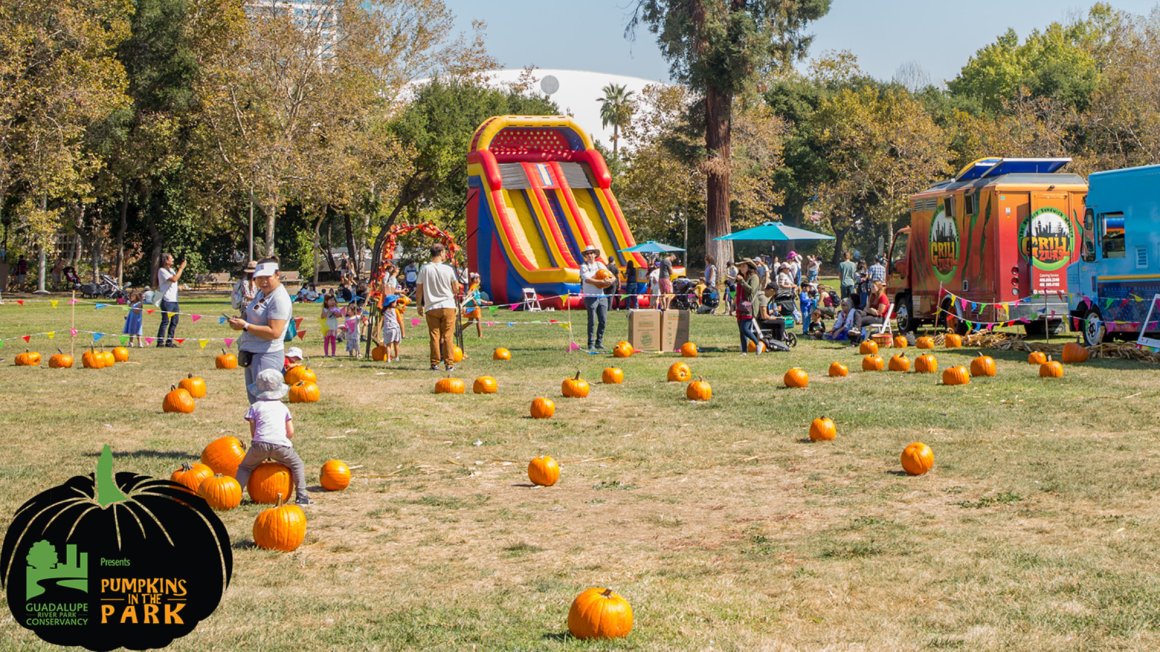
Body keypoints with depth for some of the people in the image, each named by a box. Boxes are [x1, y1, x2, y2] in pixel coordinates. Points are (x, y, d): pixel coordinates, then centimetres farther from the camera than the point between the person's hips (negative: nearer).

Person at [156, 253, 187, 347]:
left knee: (174, 322, 7)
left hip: (174, 300, 9)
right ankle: (160, 342, -7)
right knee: (165, 321, -9)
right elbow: (174, 279, -19)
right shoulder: (162, 271, -9)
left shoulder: (171, 270, 18)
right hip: (167, 300, -9)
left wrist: (181, 268, 13)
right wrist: (181, 268, -14)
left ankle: (169, 341, 12)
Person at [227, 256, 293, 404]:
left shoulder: (279, 299, -18)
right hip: (252, 354, 10)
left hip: (266, 356, -10)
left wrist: (245, 326, -20)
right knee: (254, 401, 15)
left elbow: (274, 332, -26)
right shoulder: (261, 292, 11)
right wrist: (240, 321, 2)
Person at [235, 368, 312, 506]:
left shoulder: (255, 407, 18)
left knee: (244, 467, 20)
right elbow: (291, 432, 17)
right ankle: (301, 496, 11)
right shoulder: (283, 407, 23)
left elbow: (253, 431, 12)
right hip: (281, 444, 1)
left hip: (260, 443, -1)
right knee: (297, 465, 21)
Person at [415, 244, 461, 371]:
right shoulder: (448, 269, -5)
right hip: (447, 306, -1)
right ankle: (449, 364, 0)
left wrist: (418, 305, 15)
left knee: (434, 336, 5)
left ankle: (434, 364, 4)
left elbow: (418, 290, 3)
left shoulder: (424, 270, -1)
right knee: (448, 336, 2)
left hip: (431, 308, 1)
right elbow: (456, 289, 1)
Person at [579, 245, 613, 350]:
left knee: (603, 320, 2)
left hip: (602, 296, 5)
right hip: (590, 297, -5)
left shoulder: (600, 264, 14)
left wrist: (610, 280, -8)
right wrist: (602, 281, -23)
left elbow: (612, 276, 16)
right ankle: (590, 344, 4)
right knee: (592, 321, -4)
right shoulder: (584, 266, -1)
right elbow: (587, 279, -17)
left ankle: (599, 342, 13)